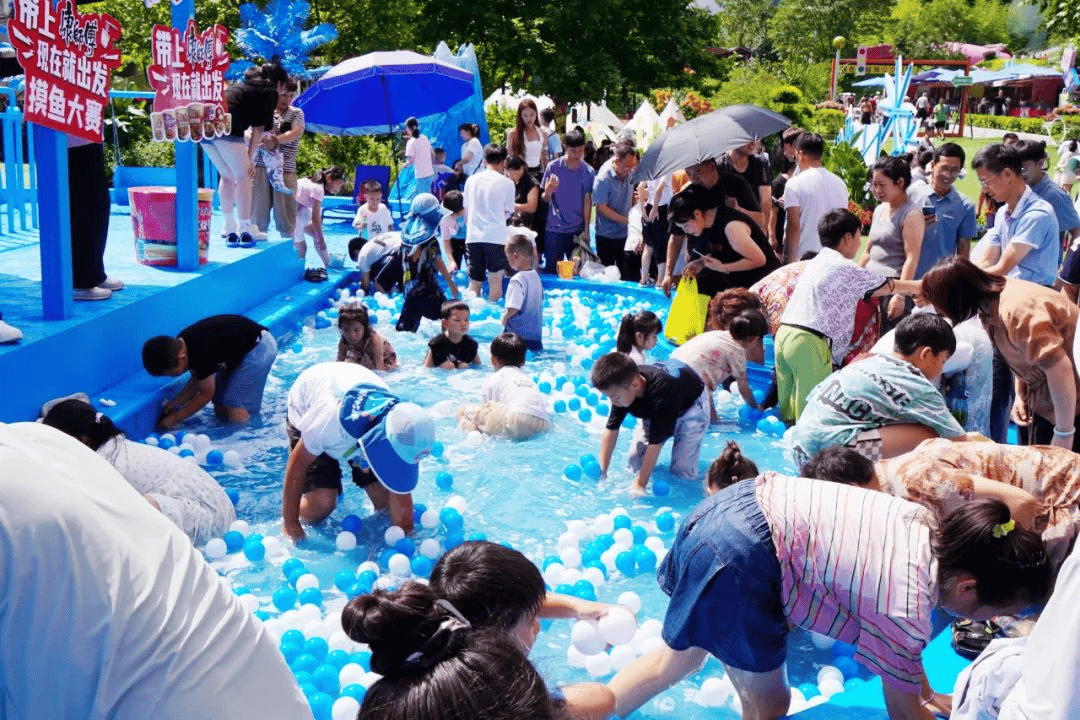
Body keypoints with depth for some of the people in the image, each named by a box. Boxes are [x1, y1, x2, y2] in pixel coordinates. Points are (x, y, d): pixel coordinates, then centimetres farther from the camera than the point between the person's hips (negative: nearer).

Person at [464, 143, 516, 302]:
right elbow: (508, 212, 5)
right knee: (495, 281, 3)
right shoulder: (507, 183, -2)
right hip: (495, 237, -4)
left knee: (474, 282, 11)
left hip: (473, 237, 4)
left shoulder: (472, 180, 9)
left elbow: (466, 212, 14)